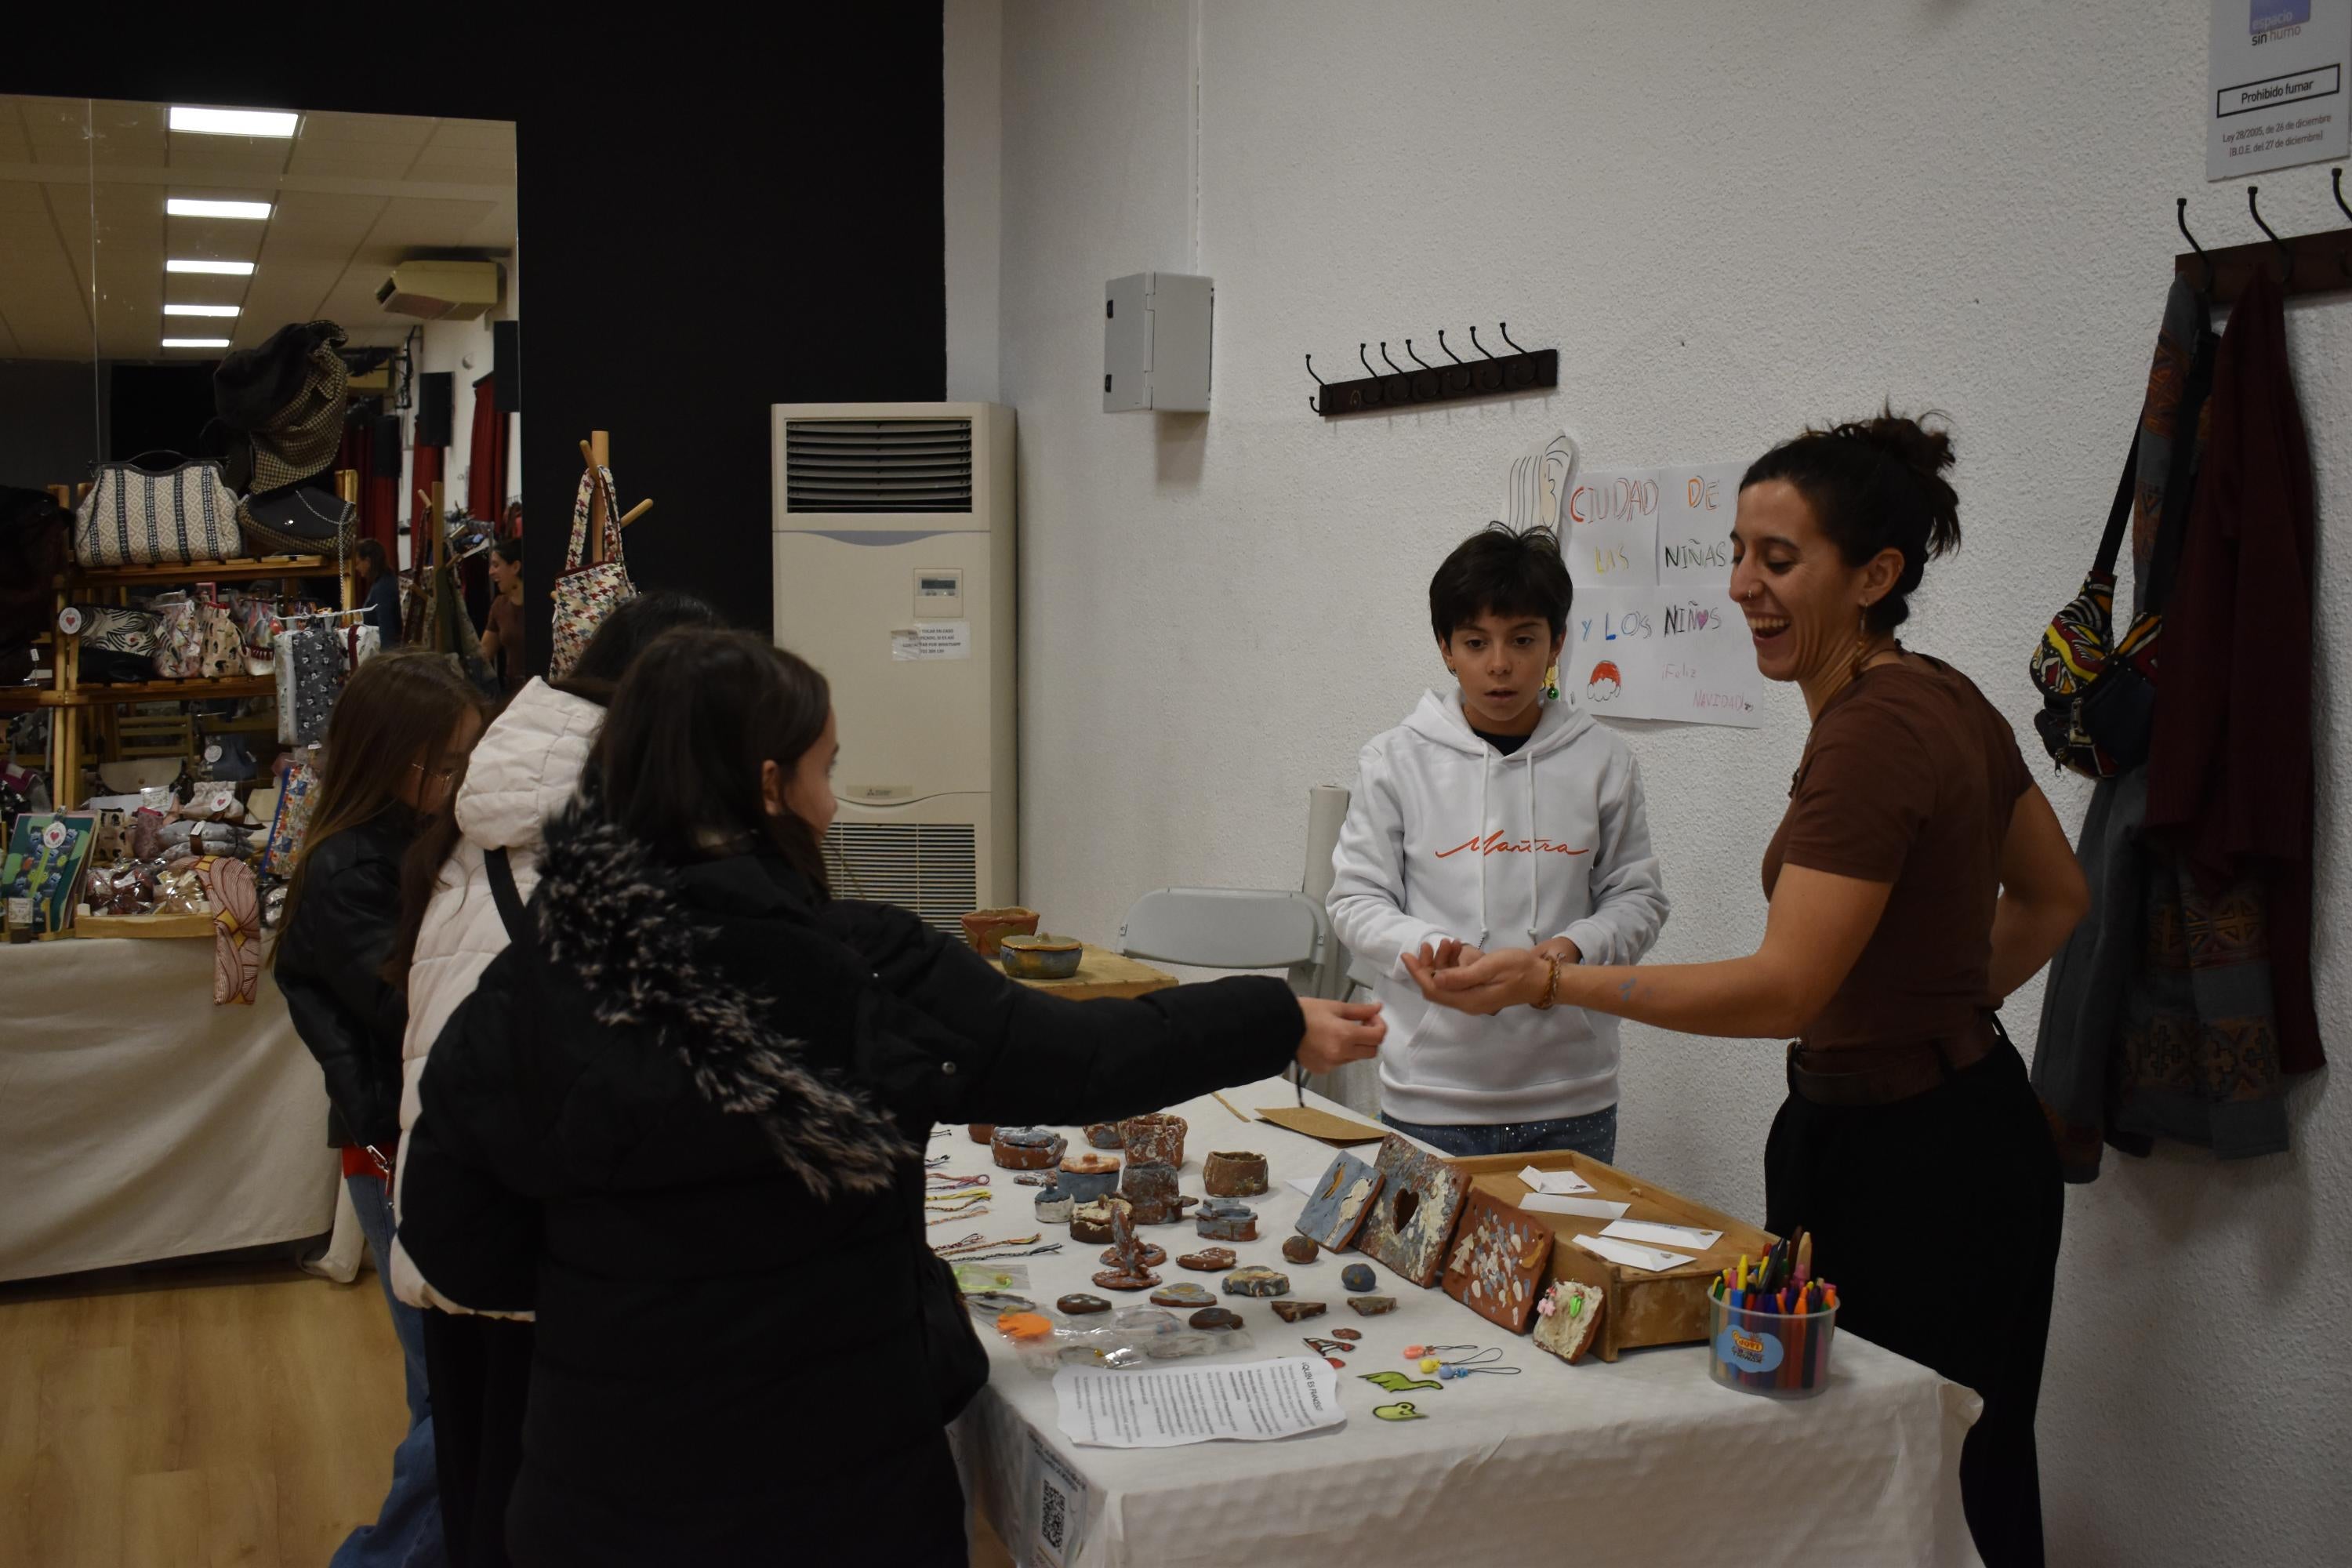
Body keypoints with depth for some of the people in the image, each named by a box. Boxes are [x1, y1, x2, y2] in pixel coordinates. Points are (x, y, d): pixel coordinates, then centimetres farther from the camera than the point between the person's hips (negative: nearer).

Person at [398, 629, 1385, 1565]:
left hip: (605, 1484, 3)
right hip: (839, 1485, -2)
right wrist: (1282, 1025, 8)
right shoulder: (865, 975, -17)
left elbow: (447, 1239, -3)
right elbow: (1082, 1061, -6)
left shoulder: (517, 999, -11)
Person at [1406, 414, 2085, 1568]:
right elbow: (2055, 898, 20)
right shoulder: (1942, 699, 9)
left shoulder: (1872, 734, -21)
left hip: (1911, 1165, -10)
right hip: (1963, 1117, 10)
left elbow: (1784, 989, -27)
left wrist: (1547, 978, -29)